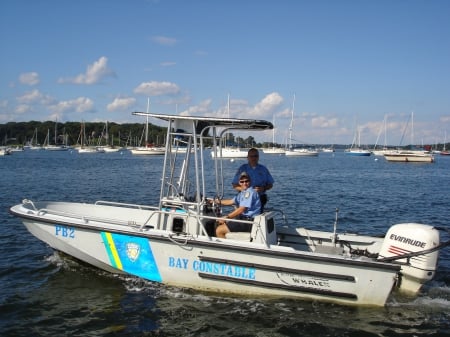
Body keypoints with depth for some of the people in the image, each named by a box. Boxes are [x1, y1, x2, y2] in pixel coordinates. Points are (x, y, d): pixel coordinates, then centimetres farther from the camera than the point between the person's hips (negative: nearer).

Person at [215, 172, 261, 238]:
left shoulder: (250, 192, -16)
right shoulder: (242, 193, 16)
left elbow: (242, 209, -22)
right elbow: (231, 201, 28)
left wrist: (226, 217, -20)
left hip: (249, 222, -11)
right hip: (244, 218, 11)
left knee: (219, 230, -14)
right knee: (221, 223, 24)